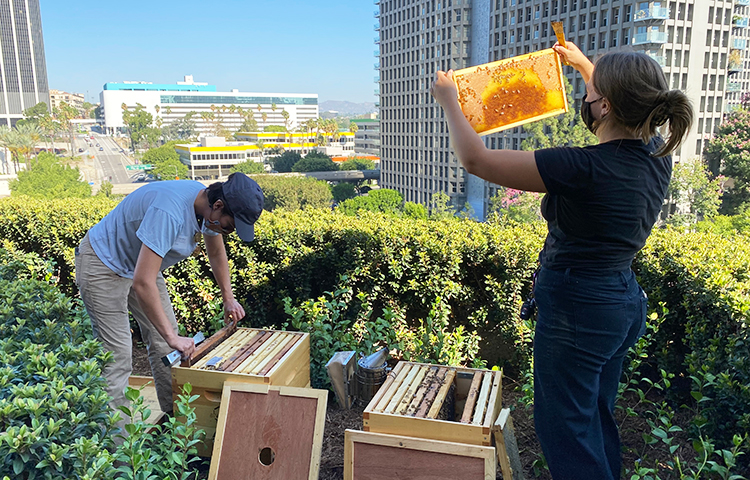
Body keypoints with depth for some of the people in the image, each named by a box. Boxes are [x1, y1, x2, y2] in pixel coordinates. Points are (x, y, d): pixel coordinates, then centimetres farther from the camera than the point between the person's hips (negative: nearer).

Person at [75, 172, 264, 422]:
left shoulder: (207, 205, -12)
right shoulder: (168, 213, -39)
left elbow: (217, 254, 9)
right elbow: (143, 283, -41)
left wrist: (228, 298, 11)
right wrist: (173, 337, -37)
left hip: (141, 263, 9)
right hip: (104, 266, -8)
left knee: (164, 344, 11)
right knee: (117, 355, -11)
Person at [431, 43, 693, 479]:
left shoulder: (582, 169, -28)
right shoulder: (656, 154, -4)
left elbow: (475, 159, -21)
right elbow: (628, 115, 22)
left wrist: (449, 101, -6)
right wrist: (583, 64, 30)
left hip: (577, 308, -8)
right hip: (624, 301, 9)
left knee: (564, 427, 9)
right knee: (597, 418, 25)